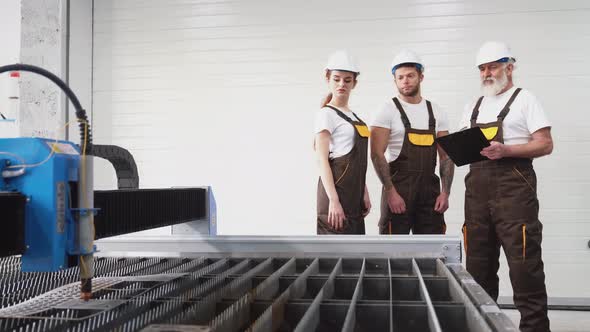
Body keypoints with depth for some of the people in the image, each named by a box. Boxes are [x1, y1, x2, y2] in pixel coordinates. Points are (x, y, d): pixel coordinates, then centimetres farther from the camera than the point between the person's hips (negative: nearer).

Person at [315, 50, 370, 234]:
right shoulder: (326, 114, -7)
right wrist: (333, 200, -22)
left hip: (354, 196, 9)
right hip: (337, 191, -8)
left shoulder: (353, 117, 17)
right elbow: (322, 160, -15)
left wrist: (364, 193, 14)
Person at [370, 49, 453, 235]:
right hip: (397, 190, -4)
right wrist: (390, 192, -16)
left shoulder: (436, 113, 11)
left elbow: (446, 157, 11)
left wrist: (445, 192, 0)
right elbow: (377, 155, -10)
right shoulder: (388, 111, -3)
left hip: (430, 190, 5)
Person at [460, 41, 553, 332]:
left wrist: (505, 150, -19)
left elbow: (545, 144, -6)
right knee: (478, 267, 10)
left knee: (524, 267, -8)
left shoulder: (524, 99, 2)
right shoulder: (473, 107, 20)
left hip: (513, 187, -6)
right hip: (477, 189, 6)